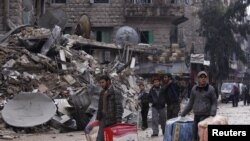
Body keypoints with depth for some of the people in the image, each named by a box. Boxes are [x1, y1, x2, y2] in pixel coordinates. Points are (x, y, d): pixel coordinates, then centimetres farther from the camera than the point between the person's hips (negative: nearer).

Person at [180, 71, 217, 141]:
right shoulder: (194, 88, 12)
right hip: (196, 116, 5)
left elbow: (214, 103, 2)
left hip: (206, 116, -5)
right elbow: (191, 103, 21)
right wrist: (183, 113, 20)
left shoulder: (210, 89, 0)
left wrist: (213, 113, -14)